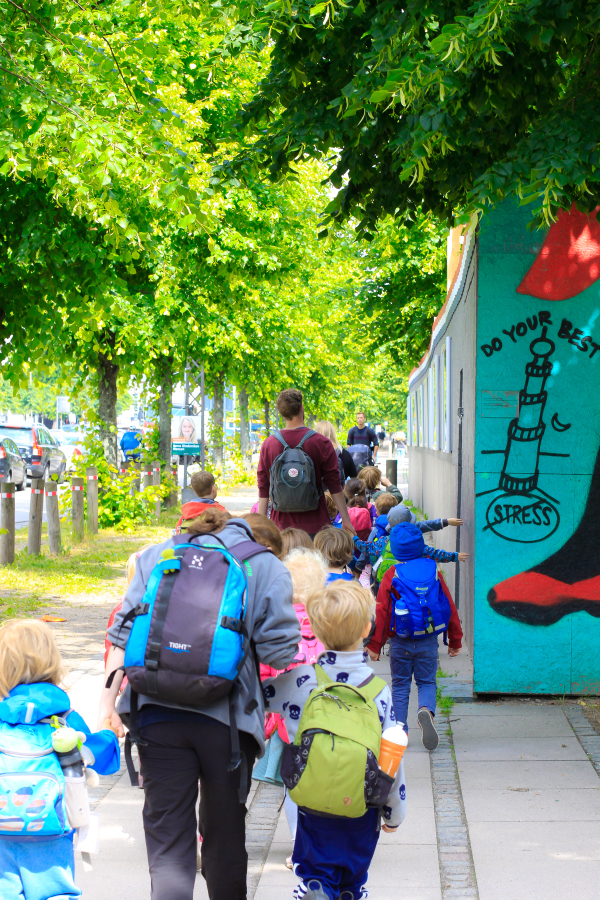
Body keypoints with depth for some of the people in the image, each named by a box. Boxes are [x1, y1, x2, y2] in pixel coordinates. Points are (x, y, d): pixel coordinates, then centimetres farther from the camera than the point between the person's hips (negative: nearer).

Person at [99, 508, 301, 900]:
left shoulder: (159, 556, 14)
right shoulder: (268, 568, 5)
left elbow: (126, 631, 7)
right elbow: (279, 650, -2)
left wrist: (110, 696, 5)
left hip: (159, 715, 1)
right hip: (227, 718, -1)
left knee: (167, 838, 1)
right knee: (224, 834, 16)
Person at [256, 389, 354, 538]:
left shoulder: (268, 444, 1)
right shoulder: (321, 442, -4)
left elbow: (263, 488, 3)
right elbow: (334, 485, -2)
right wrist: (346, 520, 4)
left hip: (282, 525, 2)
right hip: (314, 525, -2)